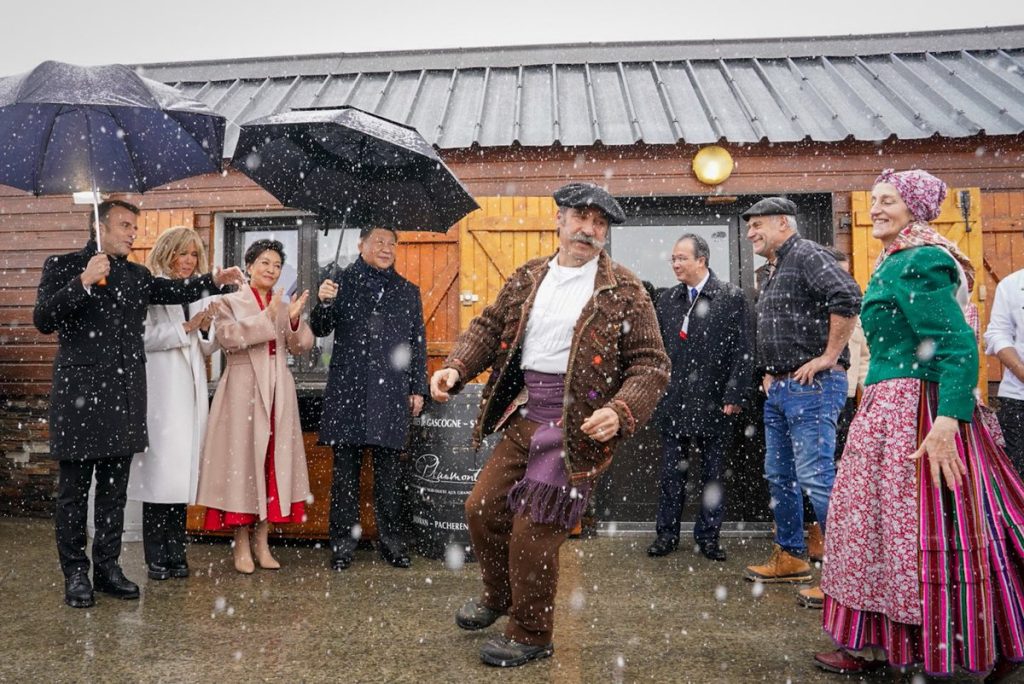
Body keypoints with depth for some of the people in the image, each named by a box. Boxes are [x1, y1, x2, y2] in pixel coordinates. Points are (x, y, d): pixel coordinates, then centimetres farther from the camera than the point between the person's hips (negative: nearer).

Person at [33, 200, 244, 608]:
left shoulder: (137, 275, 15)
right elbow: (43, 320, -10)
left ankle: (107, 567, 22)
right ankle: (75, 574, 16)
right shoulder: (63, 266, 0)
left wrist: (214, 281, -11)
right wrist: (83, 281, -20)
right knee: (74, 490, 5)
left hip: (124, 398, 5)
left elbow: (174, 291, 3)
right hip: (80, 396, -5)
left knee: (115, 489, 11)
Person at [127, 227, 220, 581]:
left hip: (191, 391, 5)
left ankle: (175, 552, 12)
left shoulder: (200, 294, 17)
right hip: (161, 392, -5)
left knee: (183, 470, 5)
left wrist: (206, 329, -1)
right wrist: (187, 326, -12)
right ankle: (156, 556, 3)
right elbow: (145, 337, -11)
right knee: (160, 469, -5)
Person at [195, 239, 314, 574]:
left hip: (278, 392, 4)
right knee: (242, 458, -2)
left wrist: (294, 320, -14)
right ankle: (241, 546, 8)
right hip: (243, 390, -4)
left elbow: (302, 346, 4)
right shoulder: (231, 302, 3)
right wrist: (267, 317, -19)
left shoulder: (285, 306, 15)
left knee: (273, 461, 5)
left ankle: (262, 543, 14)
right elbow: (227, 337, -14)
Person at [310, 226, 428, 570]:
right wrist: (324, 303, -17)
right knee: (345, 467, 3)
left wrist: (418, 388, 9)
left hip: (391, 393, 1)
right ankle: (343, 541, 13)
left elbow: (418, 343, 14)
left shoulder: (408, 292, 14)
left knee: (389, 468, 4)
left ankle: (392, 542, 15)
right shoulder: (342, 283, 8)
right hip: (347, 390, -1)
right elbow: (320, 329, 4)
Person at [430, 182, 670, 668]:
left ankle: (530, 635, 23)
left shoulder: (624, 291, -5)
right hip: (523, 415, 6)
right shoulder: (527, 278, 10)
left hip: (578, 424, -5)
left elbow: (651, 363, -6)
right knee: (482, 509, 11)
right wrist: (456, 368, -1)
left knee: (533, 531, -2)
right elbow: (489, 326, 16)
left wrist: (621, 412, -22)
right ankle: (499, 595, 41)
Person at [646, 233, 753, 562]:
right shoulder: (667, 299, 9)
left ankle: (708, 535, 21)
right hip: (674, 402, 3)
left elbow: (743, 352, -5)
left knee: (713, 473, 9)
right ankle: (667, 534, 21)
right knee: (672, 472, 9)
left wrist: (733, 396, -10)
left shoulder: (732, 297, -3)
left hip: (715, 403, -3)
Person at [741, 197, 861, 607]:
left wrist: (828, 358, -21)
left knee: (815, 478, -11)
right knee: (779, 477, 14)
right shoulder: (776, 271, 21)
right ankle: (790, 558, 27)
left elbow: (848, 297, -25)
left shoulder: (807, 255, -9)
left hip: (811, 387, -10)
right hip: (778, 390, 10)